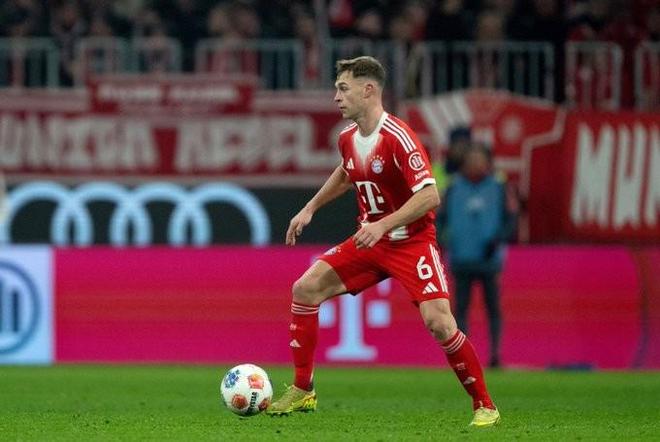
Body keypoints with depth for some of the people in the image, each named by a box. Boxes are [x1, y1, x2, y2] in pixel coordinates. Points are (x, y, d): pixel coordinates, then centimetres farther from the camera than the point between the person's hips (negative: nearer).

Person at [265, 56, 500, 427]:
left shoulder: (398, 138, -22)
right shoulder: (348, 138, 3)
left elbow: (430, 196, -27)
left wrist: (383, 225, -32)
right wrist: (310, 209, 25)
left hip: (412, 241, -8)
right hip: (370, 240, 8)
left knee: (438, 321, -22)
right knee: (306, 288, -1)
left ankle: (484, 406, -6)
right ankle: (303, 392, 8)